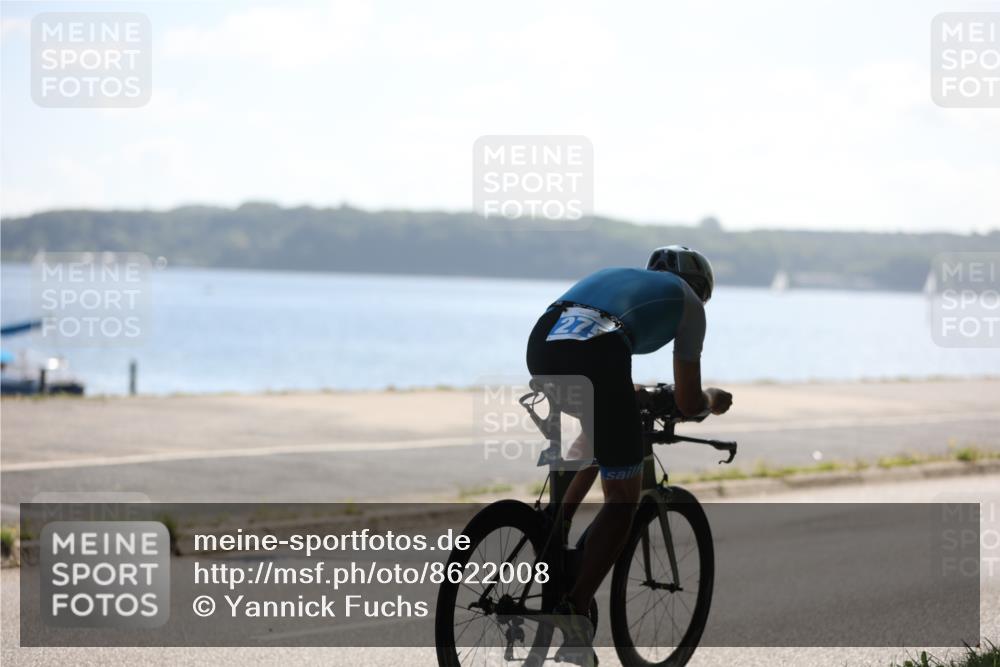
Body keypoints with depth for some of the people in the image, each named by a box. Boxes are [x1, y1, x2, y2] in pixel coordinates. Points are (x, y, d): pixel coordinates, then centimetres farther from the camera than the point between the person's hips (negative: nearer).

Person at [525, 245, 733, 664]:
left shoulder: (615, 276, 39)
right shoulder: (688, 301, 26)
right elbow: (688, 404, 24)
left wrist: (626, 394, 58)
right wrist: (712, 401, 45)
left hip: (540, 346, 6)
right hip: (594, 357, -6)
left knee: (599, 429, 37)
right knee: (622, 500, 8)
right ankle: (573, 614, -3)